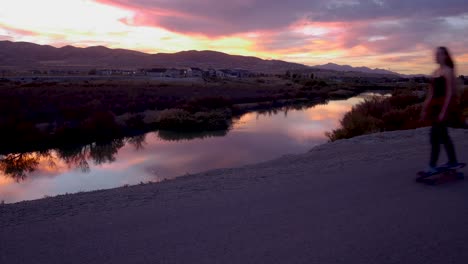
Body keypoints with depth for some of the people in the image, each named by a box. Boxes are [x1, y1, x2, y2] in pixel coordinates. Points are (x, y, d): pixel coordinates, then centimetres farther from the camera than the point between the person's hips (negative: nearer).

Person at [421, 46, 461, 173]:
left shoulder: (448, 71, -8)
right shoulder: (435, 72, 15)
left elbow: (450, 93, -14)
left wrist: (443, 111, -19)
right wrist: (425, 109, 13)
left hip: (443, 104, -8)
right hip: (435, 104, 8)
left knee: (435, 135, -10)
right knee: (443, 135, 13)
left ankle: (432, 166, -6)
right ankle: (453, 161, 24)